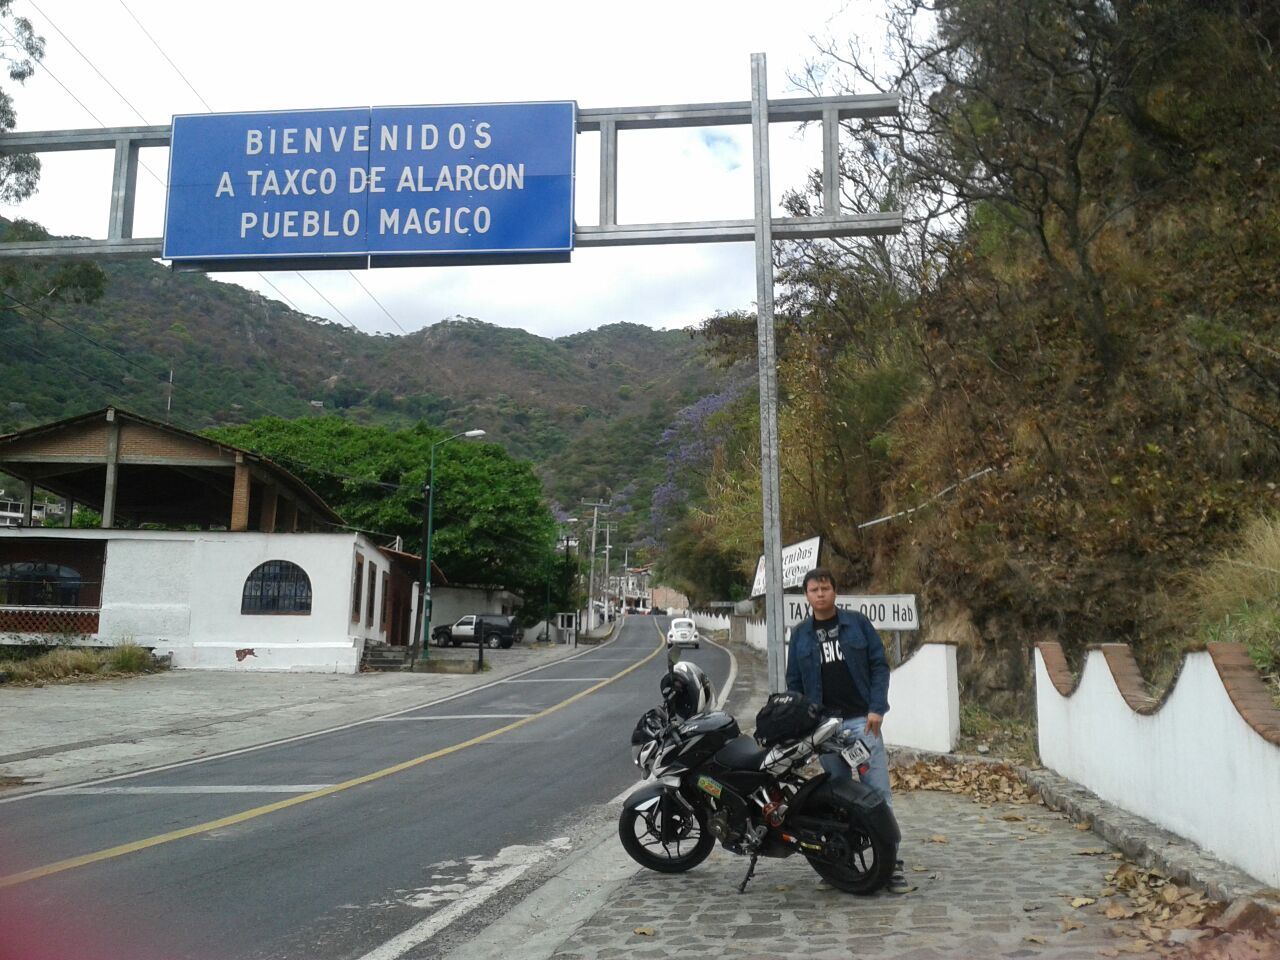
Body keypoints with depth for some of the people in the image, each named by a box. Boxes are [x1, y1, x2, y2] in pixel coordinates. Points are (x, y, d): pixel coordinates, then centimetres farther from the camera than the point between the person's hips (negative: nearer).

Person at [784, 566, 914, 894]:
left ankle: (891, 864, -2)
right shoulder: (800, 634, 10)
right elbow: (794, 683, 12)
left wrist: (877, 708, -9)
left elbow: (879, 665, 1)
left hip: (861, 719, -2)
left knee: (878, 790, -5)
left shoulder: (857, 623, 4)